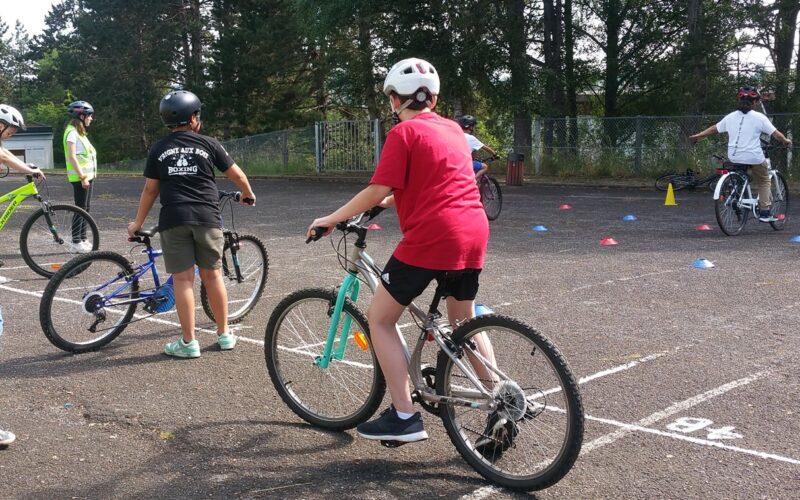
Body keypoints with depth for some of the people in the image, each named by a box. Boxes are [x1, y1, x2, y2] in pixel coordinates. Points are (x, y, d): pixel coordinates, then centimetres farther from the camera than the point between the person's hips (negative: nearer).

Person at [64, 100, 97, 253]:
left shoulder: (80, 132, 17)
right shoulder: (72, 132, -13)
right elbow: (72, 157, -19)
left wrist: (89, 175, 16)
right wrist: (82, 177, -22)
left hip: (87, 175, 9)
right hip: (80, 177, -9)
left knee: (85, 208, 11)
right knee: (80, 209, -7)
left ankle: (83, 239, 17)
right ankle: (76, 243, -4)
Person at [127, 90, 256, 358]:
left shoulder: (158, 149, 9)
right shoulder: (208, 143, 5)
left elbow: (150, 189, 9)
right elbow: (237, 175, 10)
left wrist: (138, 222, 19)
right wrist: (248, 194, 29)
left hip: (173, 219, 0)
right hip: (207, 217, 0)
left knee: (182, 279, 1)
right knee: (212, 275, 11)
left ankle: (188, 343, 3)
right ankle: (224, 334, 19)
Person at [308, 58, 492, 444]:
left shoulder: (404, 132, -4)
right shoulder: (452, 129, 18)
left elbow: (376, 191, -9)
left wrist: (331, 219, 2)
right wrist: (391, 200, 35)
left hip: (430, 239, -7)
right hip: (473, 234, 8)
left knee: (380, 318, 6)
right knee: (464, 321, 26)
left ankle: (405, 417, 3)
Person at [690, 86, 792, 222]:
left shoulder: (730, 117, 6)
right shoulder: (758, 117, -5)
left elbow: (714, 129, 17)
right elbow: (776, 134, -2)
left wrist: (698, 135, 32)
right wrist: (786, 141, 17)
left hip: (734, 158, 4)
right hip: (754, 158, -3)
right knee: (763, 181, 16)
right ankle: (765, 212, 12)